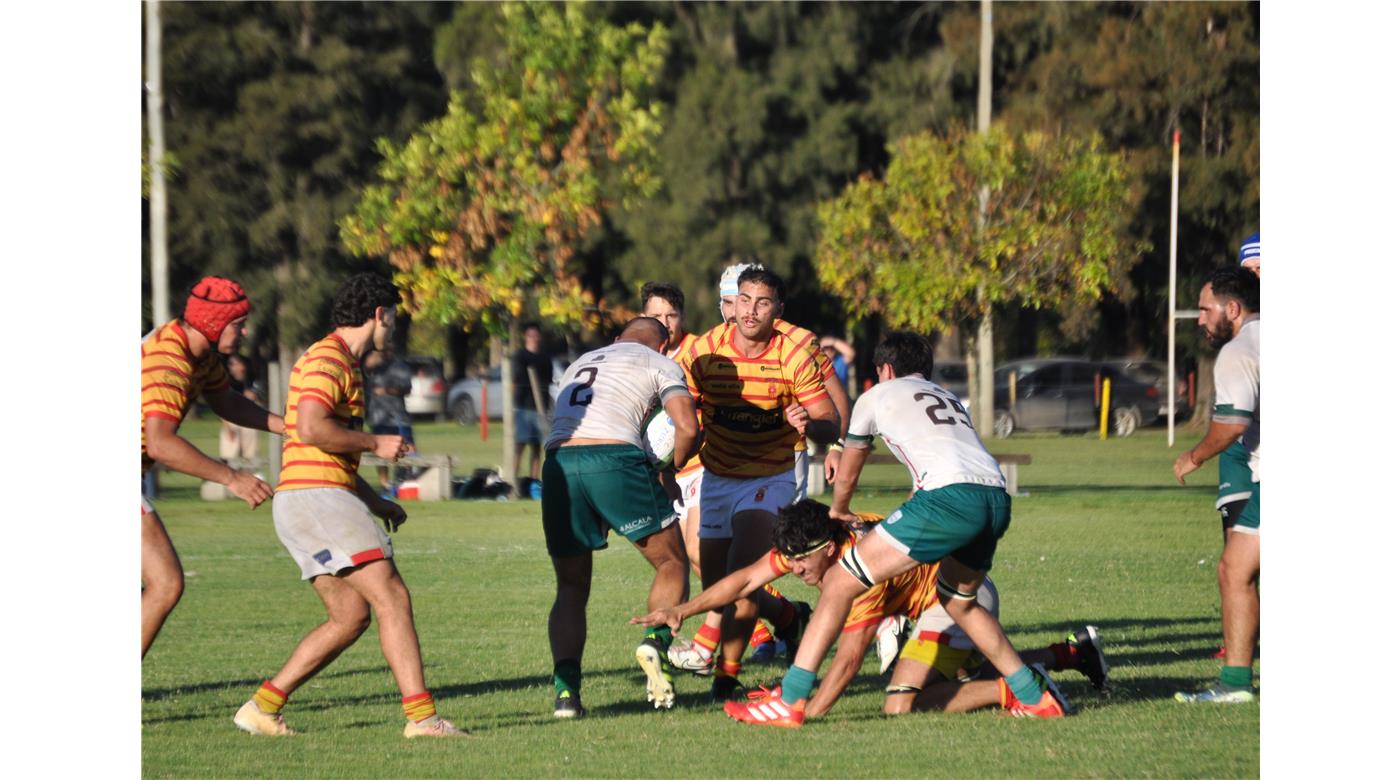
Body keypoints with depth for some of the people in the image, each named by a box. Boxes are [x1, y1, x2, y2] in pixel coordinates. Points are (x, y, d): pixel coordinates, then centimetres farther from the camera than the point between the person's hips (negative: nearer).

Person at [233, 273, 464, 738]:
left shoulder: (343, 364, 23)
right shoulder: (327, 359, -10)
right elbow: (311, 429, -24)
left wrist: (375, 501, 25)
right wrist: (376, 444, -13)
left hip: (307, 506, 11)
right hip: (317, 497, -11)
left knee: (351, 617, 11)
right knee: (392, 598, -13)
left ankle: (263, 707, 11)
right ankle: (421, 716, -18)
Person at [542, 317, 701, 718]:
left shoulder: (579, 364, 35)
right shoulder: (660, 364, 19)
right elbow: (687, 428, 5)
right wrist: (672, 469, 24)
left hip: (558, 462, 4)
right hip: (614, 456, -4)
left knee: (571, 587, 14)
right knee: (671, 564, 12)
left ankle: (565, 689, -3)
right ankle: (655, 641, -14)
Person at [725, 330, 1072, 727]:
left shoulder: (878, 396, 22)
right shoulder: (949, 398, 37)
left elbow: (846, 476, 33)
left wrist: (839, 511, 55)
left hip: (949, 496, -7)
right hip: (997, 499, 7)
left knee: (839, 583, -1)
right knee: (958, 601, 31)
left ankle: (789, 701, -8)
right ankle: (1034, 695, 26)